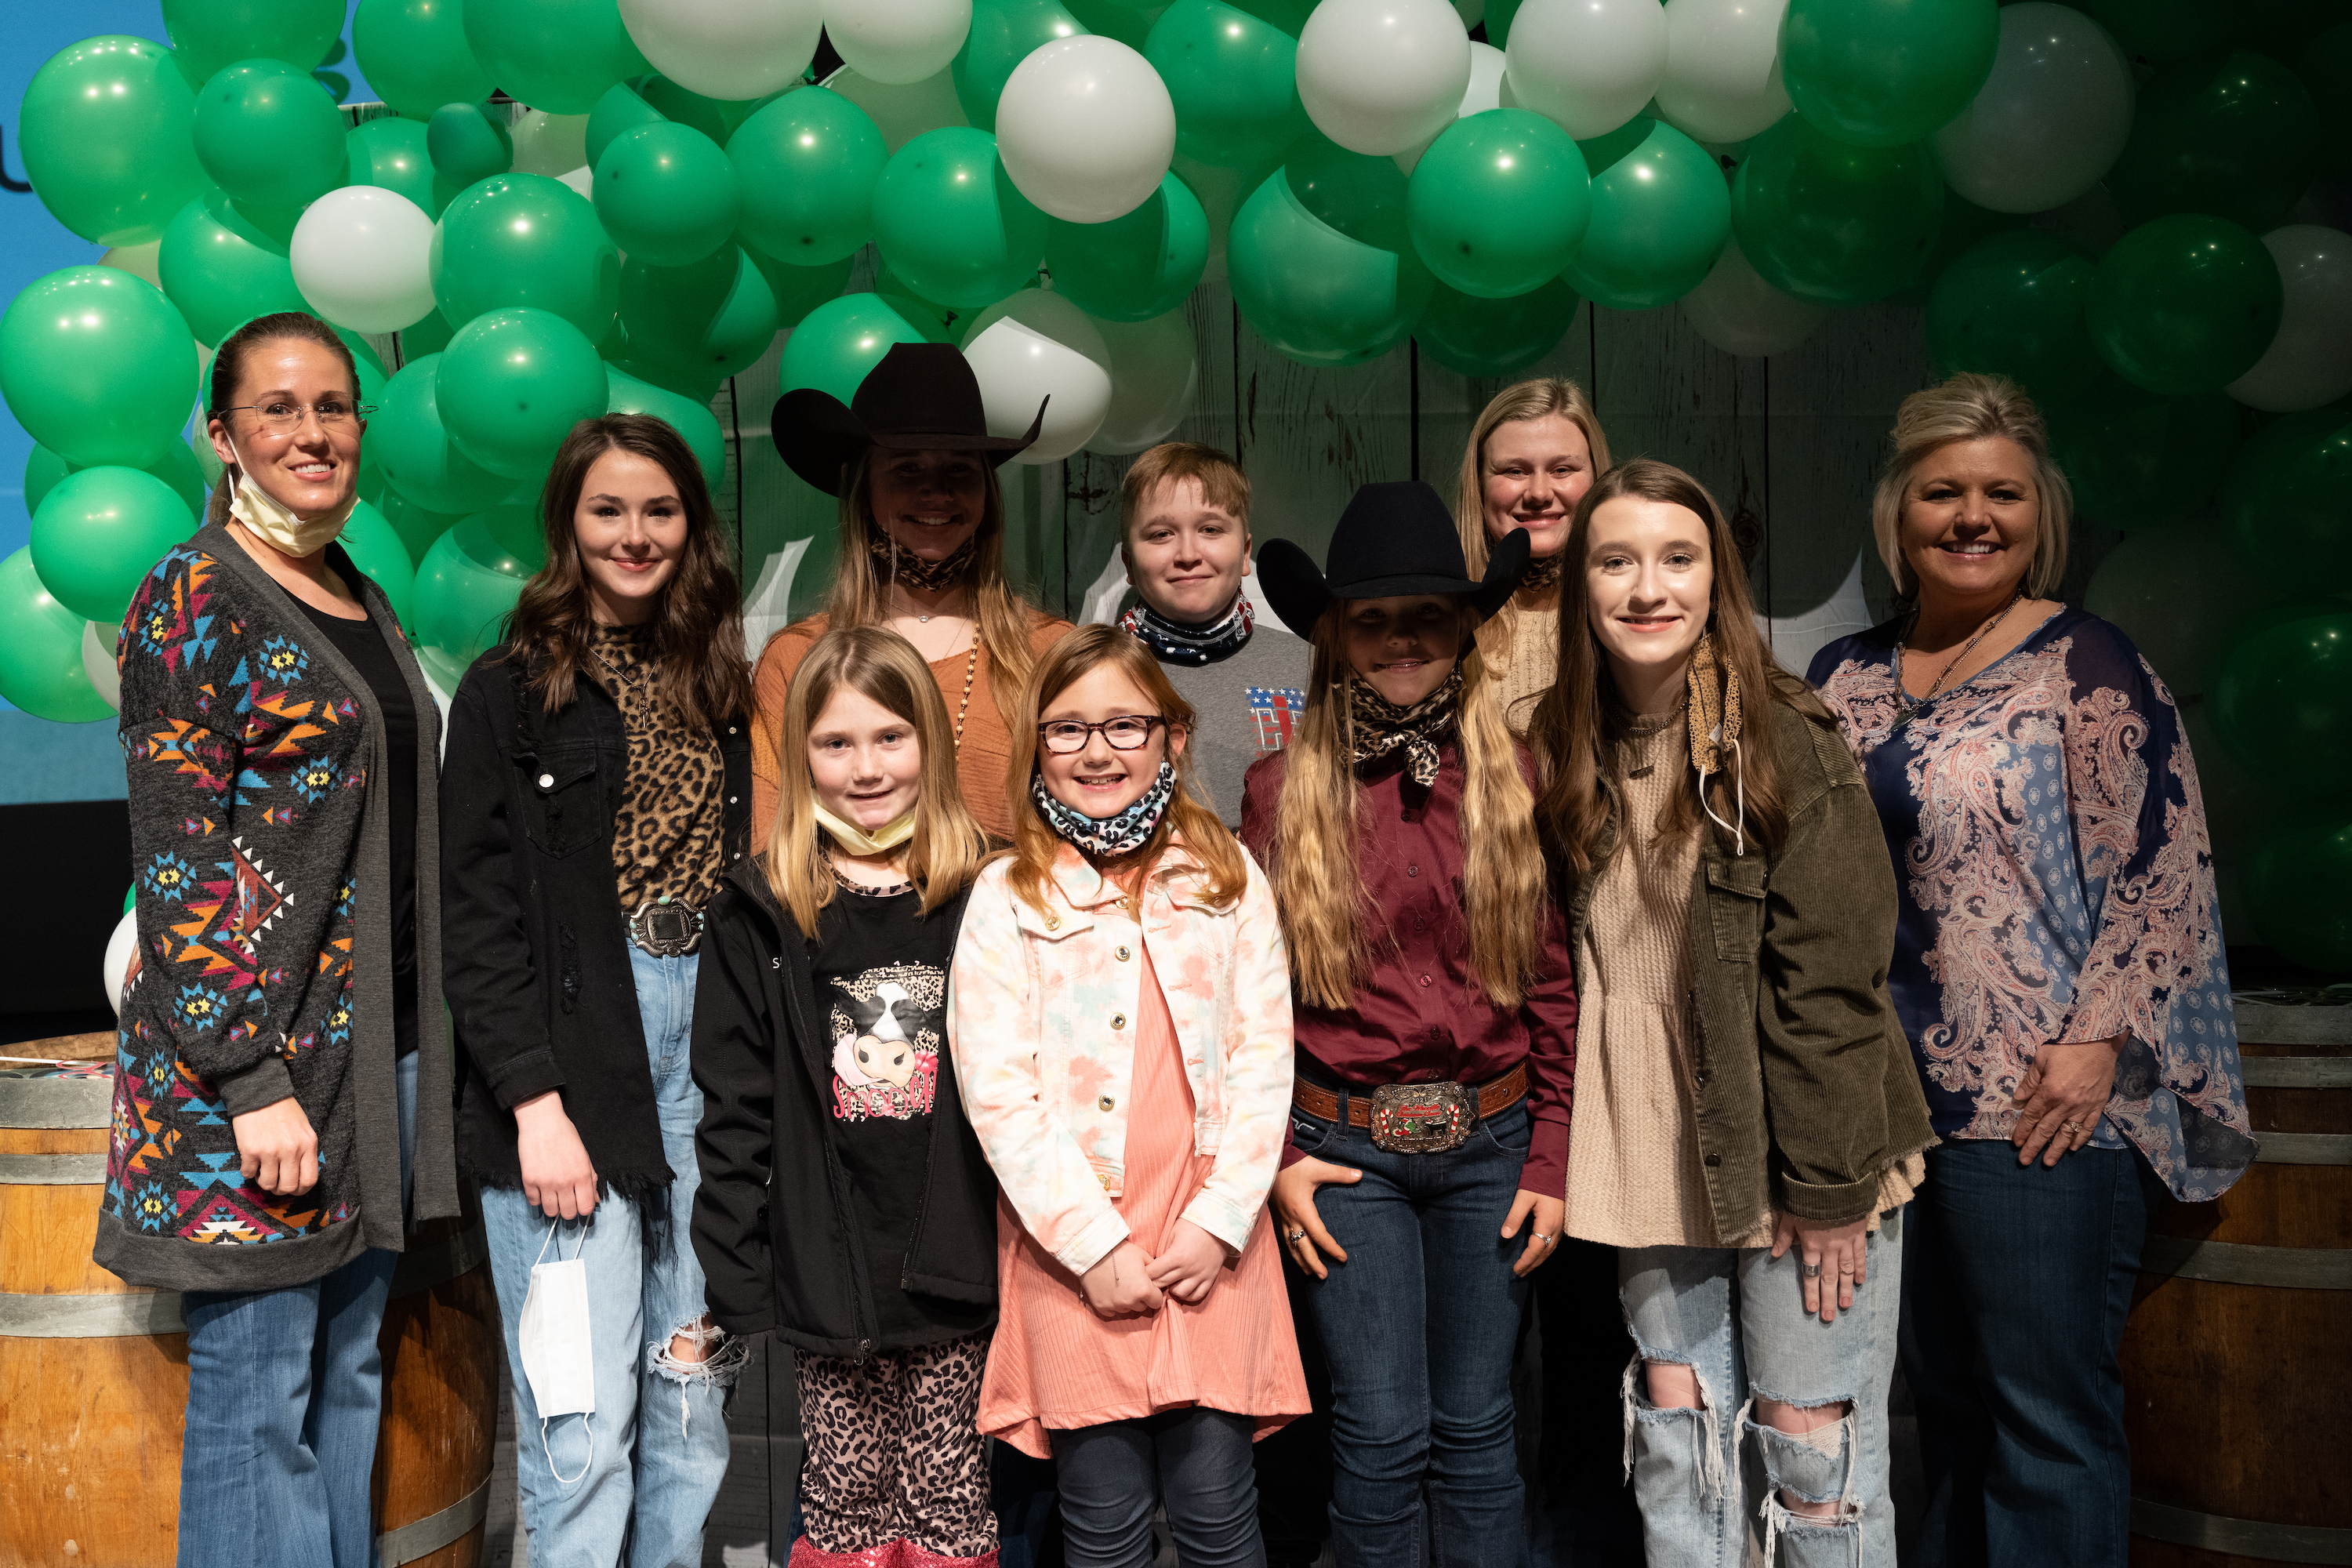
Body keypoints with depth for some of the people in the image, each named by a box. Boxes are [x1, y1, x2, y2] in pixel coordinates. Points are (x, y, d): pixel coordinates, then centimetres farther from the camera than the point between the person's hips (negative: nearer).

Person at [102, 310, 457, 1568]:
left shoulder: (362, 602, 15)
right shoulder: (194, 599, -8)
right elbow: (177, 859, -14)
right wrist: (250, 1077, -19)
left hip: (377, 1047, 8)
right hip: (250, 1052, -8)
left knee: (349, 1377, 15)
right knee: (256, 1394, 1)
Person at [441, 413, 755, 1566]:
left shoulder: (722, 692, 15)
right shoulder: (509, 691, 2)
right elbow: (478, 920, -5)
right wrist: (535, 1101, -13)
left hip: (707, 1040, 4)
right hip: (571, 1053, -4)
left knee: (695, 1395, 8)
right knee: (583, 1417, -3)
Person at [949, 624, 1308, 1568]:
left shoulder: (1229, 878, 6)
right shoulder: (1007, 899, 0)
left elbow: (1263, 1059, 3)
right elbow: (996, 1091, -5)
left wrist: (1221, 1220, -7)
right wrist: (1095, 1245, -10)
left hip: (1210, 1244, 1)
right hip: (1070, 1250, -1)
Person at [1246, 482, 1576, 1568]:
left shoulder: (1511, 779, 1)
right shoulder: (1283, 790, -3)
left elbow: (1553, 979, 2)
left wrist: (1549, 1163, 1)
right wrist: (1274, 1153, -4)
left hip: (1489, 1140, 2)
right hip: (1346, 1146, -1)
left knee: (1474, 1426, 12)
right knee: (1382, 1431, 3)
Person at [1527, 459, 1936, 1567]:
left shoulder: (1783, 743, -11)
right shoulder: (1572, 752, 5)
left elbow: (1833, 980, -14)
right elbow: (1581, 976, 8)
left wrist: (1829, 1187, -15)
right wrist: (1582, 1161, 4)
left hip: (1791, 1161, -5)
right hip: (1657, 1169, 5)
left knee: (1814, 1462, 4)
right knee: (1678, 1460, 14)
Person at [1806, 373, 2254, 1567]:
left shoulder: (2084, 665, -6)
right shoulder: (1844, 677, 11)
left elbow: (2160, 865, -11)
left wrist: (2097, 1040, -17)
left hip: (2038, 1109, -6)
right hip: (1880, 1100, 6)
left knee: (2047, 1413, 2)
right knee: (1939, 1395, 18)